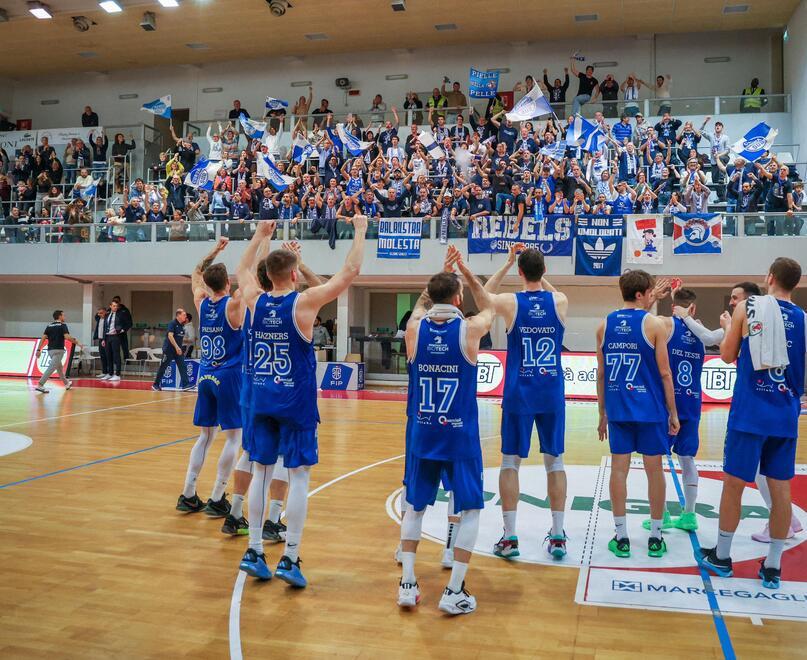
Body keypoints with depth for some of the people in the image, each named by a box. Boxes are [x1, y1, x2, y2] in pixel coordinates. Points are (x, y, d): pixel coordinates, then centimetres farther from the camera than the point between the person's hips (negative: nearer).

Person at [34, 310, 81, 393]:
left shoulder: (49, 326, 12)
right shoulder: (62, 325, -5)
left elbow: (43, 338, 6)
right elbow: (67, 336, -19)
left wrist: (39, 350, 5)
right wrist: (76, 342, -6)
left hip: (50, 350, 8)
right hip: (58, 350, -8)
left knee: (59, 367, 22)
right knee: (51, 368, -11)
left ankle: (66, 383, 36)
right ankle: (40, 385, -20)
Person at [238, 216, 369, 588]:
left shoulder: (255, 301, 1)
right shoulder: (305, 302, -12)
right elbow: (350, 272, -8)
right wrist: (360, 232, 3)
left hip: (262, 402, 5)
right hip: (296, 404, -5)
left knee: (261, 472, 11)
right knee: (299, 476, 2)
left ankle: (254, 552, 16)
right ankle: (290, 559, 3)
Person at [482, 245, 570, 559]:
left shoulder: (510, 302, -7)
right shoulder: (560, 301, -2)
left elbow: (483, 295, 16)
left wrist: (507, 263, 18)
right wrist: (537, 266, 24)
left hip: (518, 395, -2)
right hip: (552, 394, 2)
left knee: (510, 462, 6)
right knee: (554, 461, 11)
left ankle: (509, 537, 8)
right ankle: (557, 536, 15)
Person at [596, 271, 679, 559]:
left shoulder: (605, 325, 4)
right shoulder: (653, 324, -7)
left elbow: (601, 374, 7)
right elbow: (664, 373, -7)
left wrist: (602, 414, 14)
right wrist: (673, 413, 2)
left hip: (617, 410, 3)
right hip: (650, 409, -3)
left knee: (619, 468, 6)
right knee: (654, 469, 8)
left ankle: (621, 538, 10)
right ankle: (655, 538, 17)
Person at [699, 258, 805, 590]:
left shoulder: (747, 307, -4)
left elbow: (727, 355, 3)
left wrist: (728, 328, 19)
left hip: (750, 411, -3)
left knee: (734, 483, 6)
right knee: (780, 488, 8)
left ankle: (721, 556, 17)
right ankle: (772, 566, 16)